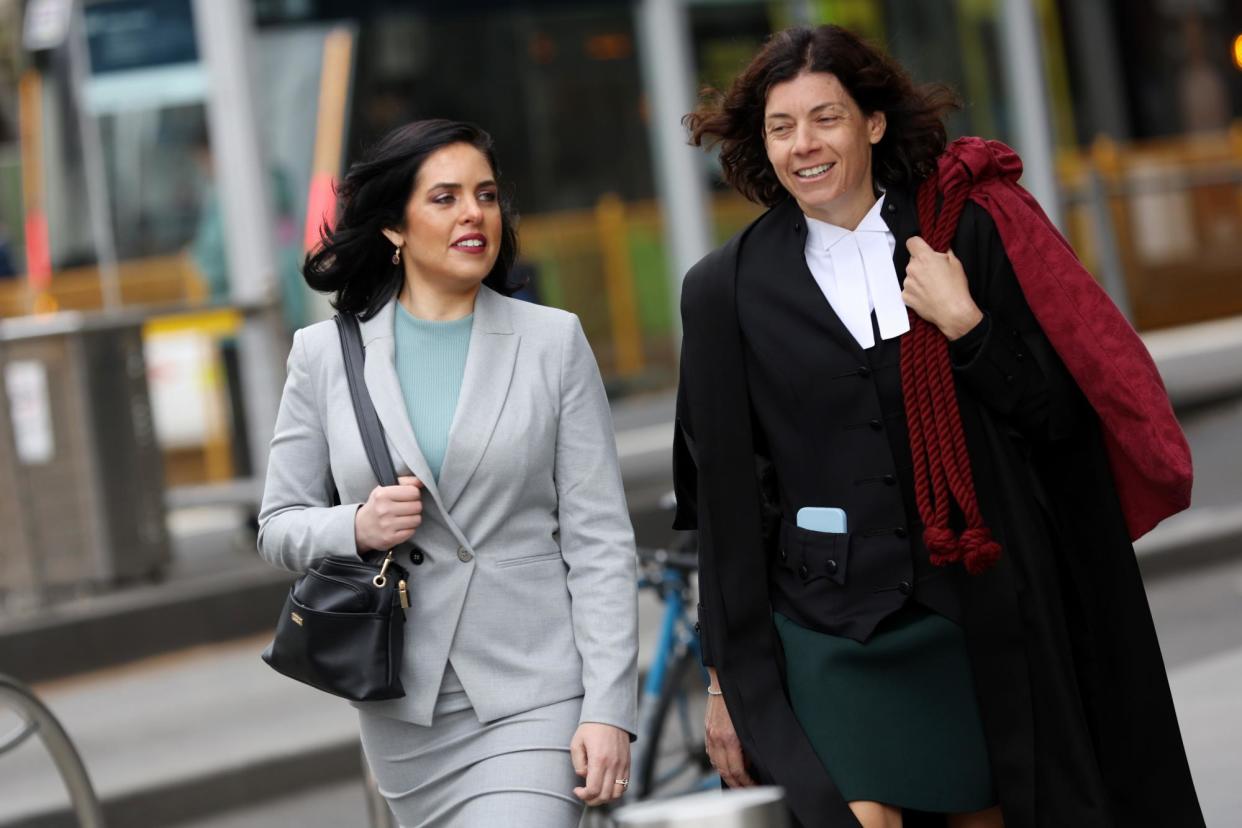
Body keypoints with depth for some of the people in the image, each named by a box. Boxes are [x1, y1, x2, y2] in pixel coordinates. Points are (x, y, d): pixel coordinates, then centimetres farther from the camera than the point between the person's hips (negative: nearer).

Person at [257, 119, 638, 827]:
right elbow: (280, 525, 10)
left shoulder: (553, 341, 1)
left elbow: (600, 539, -2)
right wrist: (357, 528, -12)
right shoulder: (326, 356, 4)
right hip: (406, 709, 2)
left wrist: (609, 709, -10)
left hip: (536, 696, -2)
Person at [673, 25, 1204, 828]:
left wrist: (965, 326, -13)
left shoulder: (965, 233, 1)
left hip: (981, 617, 1)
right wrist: (725, 676, 5)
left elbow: (1061, 415, 1)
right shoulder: (728, 288, 2)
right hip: (828, 632, 0)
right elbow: (724, 494, 5)